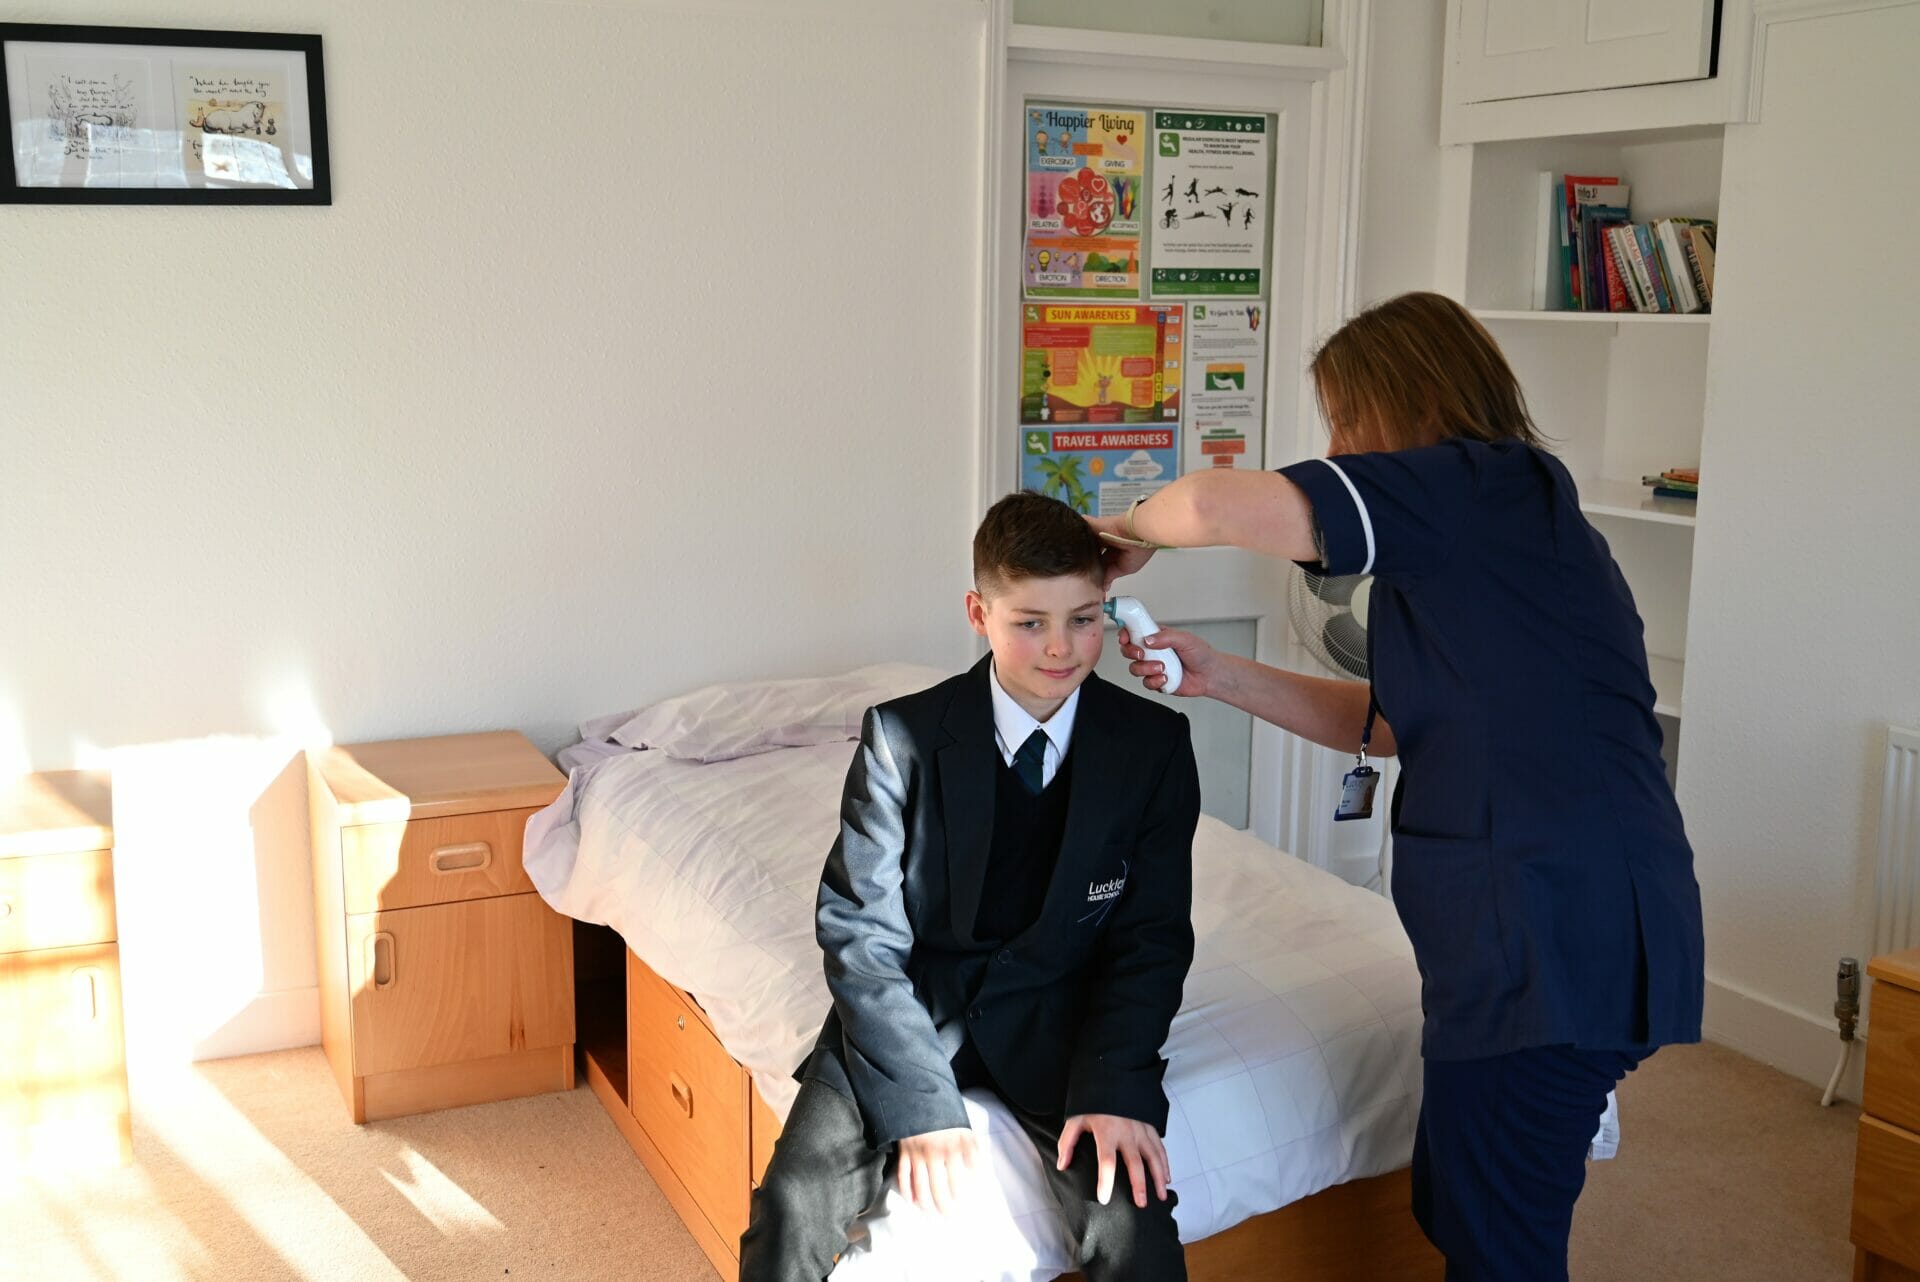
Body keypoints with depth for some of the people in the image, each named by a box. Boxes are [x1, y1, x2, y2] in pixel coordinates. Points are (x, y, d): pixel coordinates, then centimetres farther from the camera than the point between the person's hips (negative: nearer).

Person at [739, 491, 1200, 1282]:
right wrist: (922, 1104, -20)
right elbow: (860, 928, -11)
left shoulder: (1154, 746, -5)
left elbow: (1153, 935, -3)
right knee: (793, 1207, -22)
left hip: (1057, 1011, 1)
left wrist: (1117, 1087, -17)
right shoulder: (902, 737, -10)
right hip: (913, 1001, 0)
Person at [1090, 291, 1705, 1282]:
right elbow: (1384, 720, 21)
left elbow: (1216, 505, -23)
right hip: (1543, 928, 10)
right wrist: (1214, 674, 14)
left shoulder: (1477, 485, -13)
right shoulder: (1510, 510, 17)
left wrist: (1132, 529, -1)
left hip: (1552, 933, -10)